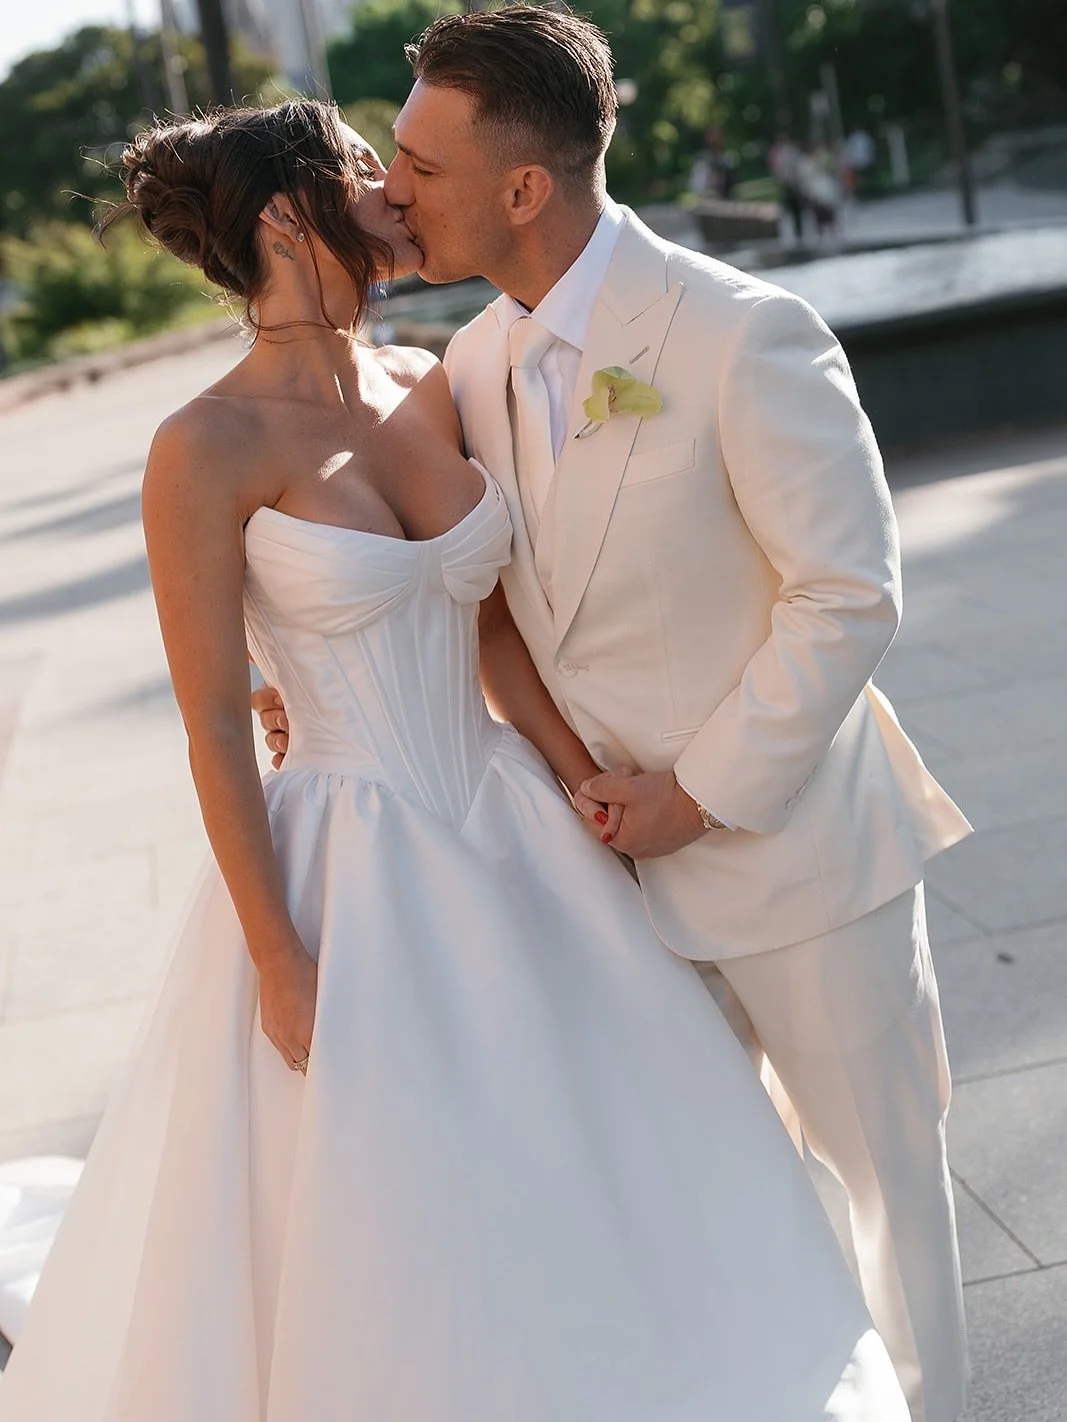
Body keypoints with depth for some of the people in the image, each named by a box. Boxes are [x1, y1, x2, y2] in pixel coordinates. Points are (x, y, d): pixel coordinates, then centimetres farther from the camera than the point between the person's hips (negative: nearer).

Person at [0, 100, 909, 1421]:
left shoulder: (428, 388, 3)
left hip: (509, 838, 6)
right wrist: (280, 967, -13)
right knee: (384, 1236, 8)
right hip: (351, 871, -6)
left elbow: (490, 619, 9)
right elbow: (214, 726, -14)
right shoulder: (207, 448, -16)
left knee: (596, 1169, 18)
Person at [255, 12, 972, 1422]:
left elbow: (850, 594, -19)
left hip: (788, 837, -6)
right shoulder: (475, 364, 0)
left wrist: (701, 794, -18)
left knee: (883, 1159, 14)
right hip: (622, 852, 6)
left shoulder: (745, 335, -21)